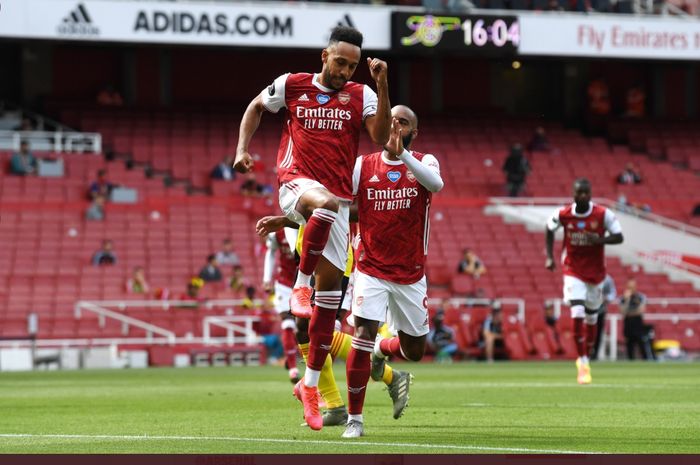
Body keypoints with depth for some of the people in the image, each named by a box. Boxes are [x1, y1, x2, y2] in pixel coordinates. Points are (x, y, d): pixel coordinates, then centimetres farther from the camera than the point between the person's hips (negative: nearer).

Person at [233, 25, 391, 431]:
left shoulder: (361, 95, 6)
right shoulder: (292, 85, 4)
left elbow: (381, 137, -9)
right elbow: (256, 108, 22)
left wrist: (382, 86, -15)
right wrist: (242, 149, 9)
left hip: (338, 201, 3)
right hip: (297, 184, -3)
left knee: (330, 287, 0)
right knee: (325, 203, -41)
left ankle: (311, 384, 8)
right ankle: (301, 285, -26)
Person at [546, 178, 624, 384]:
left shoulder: (603, 214, -11)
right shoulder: (563, 215, -8)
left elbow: (619, 237, -8)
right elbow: (549, 230, 12)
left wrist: (600, 240, -26)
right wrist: (549, 257, 5)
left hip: (595, 272, 1)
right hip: (573, 272, -1)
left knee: (591, 318, 11)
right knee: (577, 315, -16)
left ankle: (584, 357, 34)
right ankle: (583, 364, -14)